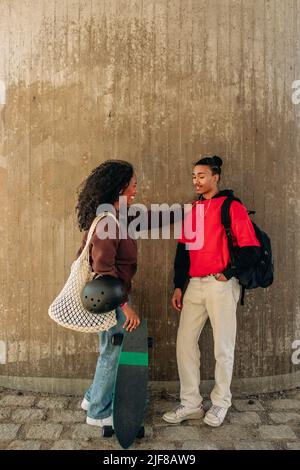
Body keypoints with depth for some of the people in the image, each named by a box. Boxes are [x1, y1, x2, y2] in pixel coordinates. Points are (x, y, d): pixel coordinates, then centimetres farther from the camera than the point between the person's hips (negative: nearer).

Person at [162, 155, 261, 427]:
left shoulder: (232, 207, -5)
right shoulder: (193, 210, 14)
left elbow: (251, 249, -9)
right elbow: (183, 250, 14)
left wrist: (227, 274, -8)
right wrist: (178, 286, 10)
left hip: (221, 285, -6)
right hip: (195, 285, 6)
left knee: (223, 347, 6)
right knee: (185, 343, 7)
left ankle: (221, 403, 26)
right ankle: (191, 404, 22)